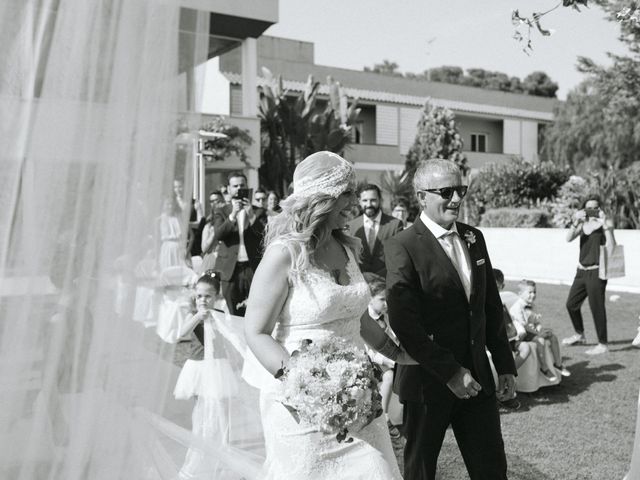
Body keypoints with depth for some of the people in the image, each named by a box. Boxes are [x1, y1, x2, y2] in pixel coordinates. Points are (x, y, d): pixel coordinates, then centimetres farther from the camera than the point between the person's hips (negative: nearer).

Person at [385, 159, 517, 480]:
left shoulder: (474, 238, 7)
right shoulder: (402, 247, -14)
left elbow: (491, 307, 12)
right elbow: (403, 322, -19)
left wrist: (505, 365, 10)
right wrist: (449, 372, -18)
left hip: (477, 377, 5)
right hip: (428, 380, -5)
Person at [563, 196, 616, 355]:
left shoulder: (605, 224, -8)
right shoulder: (583, 224, 7)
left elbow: (611, 246, -21)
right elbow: (568, 238, -7)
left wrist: (604, 225, -25)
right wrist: (576, 222, -20)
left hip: (596, 272, -6)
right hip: (582, 270, 7)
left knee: (597, 308, -5)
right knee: (571, 304, 14)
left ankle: (603, 345, 6)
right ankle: (580, 335, 34)